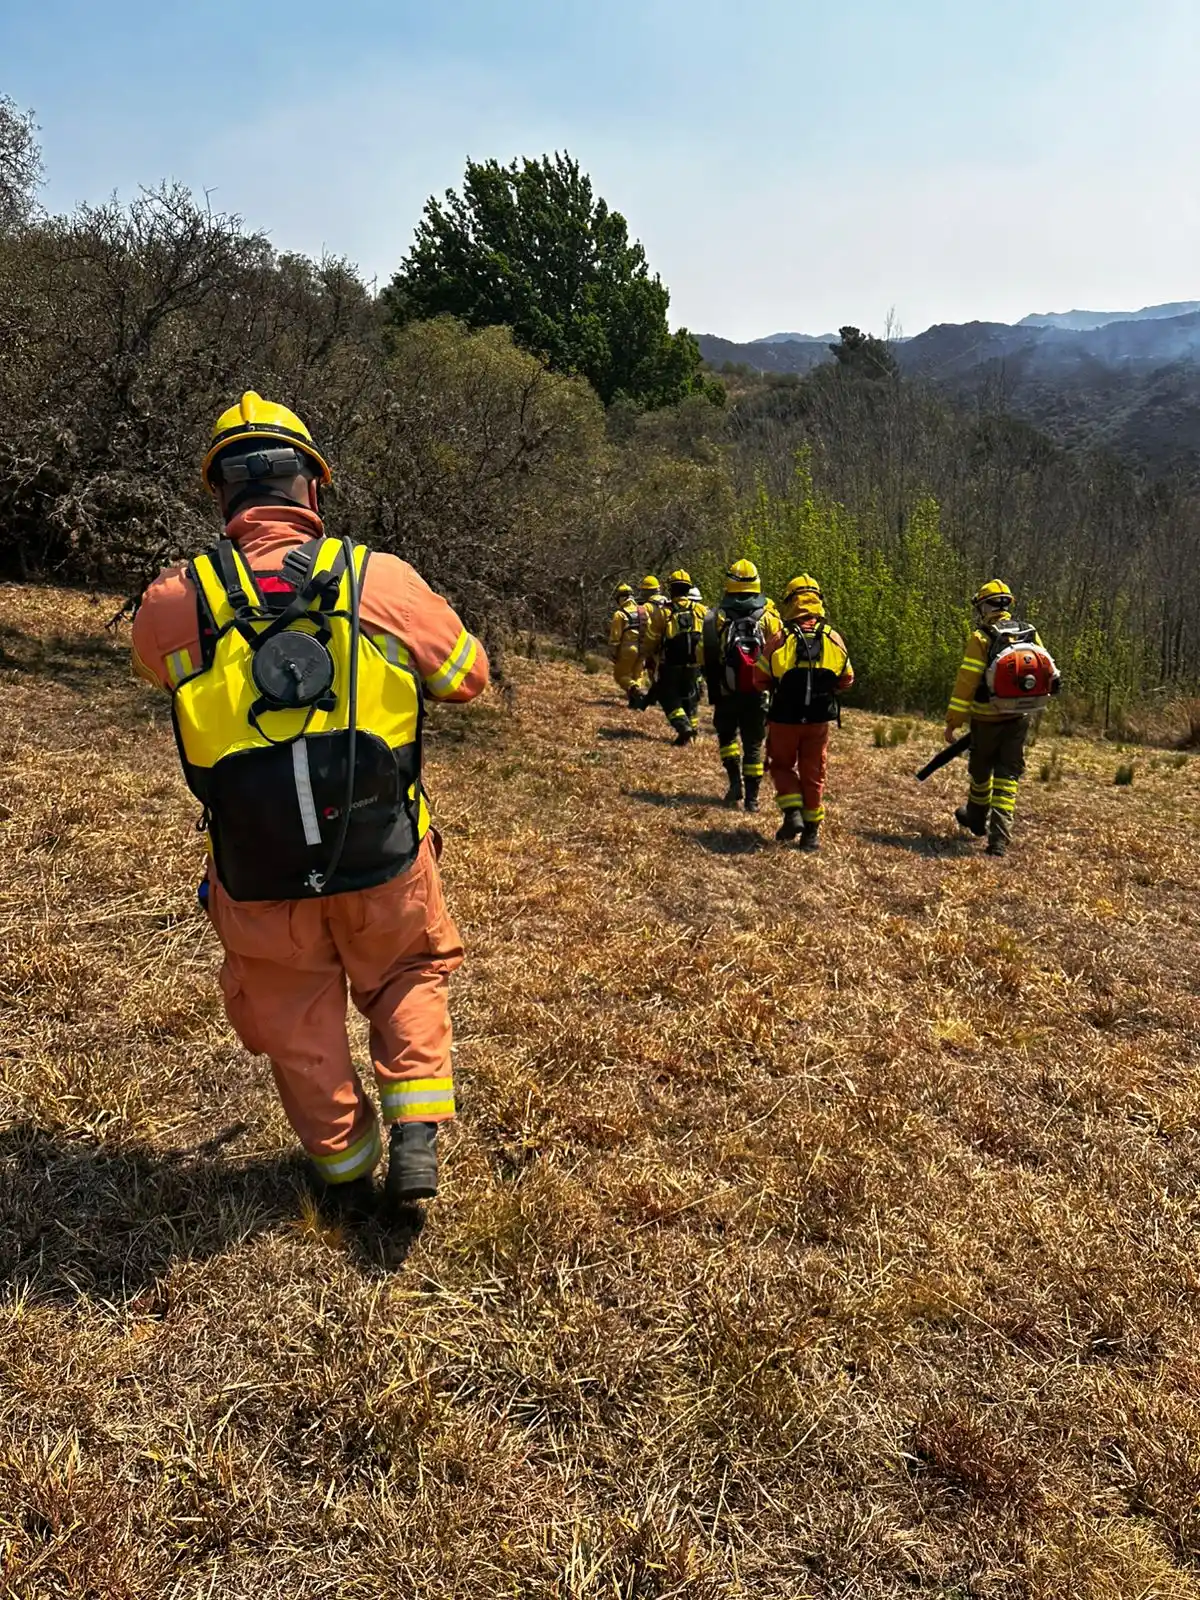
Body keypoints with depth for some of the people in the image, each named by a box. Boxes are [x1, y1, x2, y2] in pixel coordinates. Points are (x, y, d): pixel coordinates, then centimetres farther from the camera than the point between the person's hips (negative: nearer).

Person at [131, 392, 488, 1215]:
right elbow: (469, 675, 3)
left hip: (258, 877, 1)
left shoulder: (175, 600, -9)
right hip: (384, 858, 0)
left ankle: (346, 1166, 38)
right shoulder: (382, 578, -12)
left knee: (297, 1016, 23)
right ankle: (416, 1135, 17)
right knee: (410, 974, 27)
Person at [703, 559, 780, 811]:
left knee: (727, 736, 20)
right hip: (758, 693, 0)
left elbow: (707, 658, -2)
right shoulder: (768, 617, -2)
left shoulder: (716, 617, -2)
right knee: (753, 745, 9)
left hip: (726, 693, 0)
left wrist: (712, 691, 9)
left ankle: (735, 782, 3)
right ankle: (752, 798, 10)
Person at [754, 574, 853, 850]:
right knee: (813, 773, 13)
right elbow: (846, 679, 5)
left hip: (785, 717, -2)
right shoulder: (833, 638, -3)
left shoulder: (780, 638, -12)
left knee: (782, 765, 18)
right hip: (819, 718, 2)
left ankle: (792, 813, 1)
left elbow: (760, 679, -6)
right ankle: (812, 830, 15)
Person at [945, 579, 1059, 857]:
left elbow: (966, 683, -15)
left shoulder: (981, 638, -13)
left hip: (987, 720, -3)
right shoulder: (1031, 634, 2)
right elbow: (1050, 676, 5)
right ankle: (999, 839, -3)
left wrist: (952, 721, -11)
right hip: (1019, 719, 3)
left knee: (981, 771, 18)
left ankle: (977, 819, 41)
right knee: (1008, 777, 6)